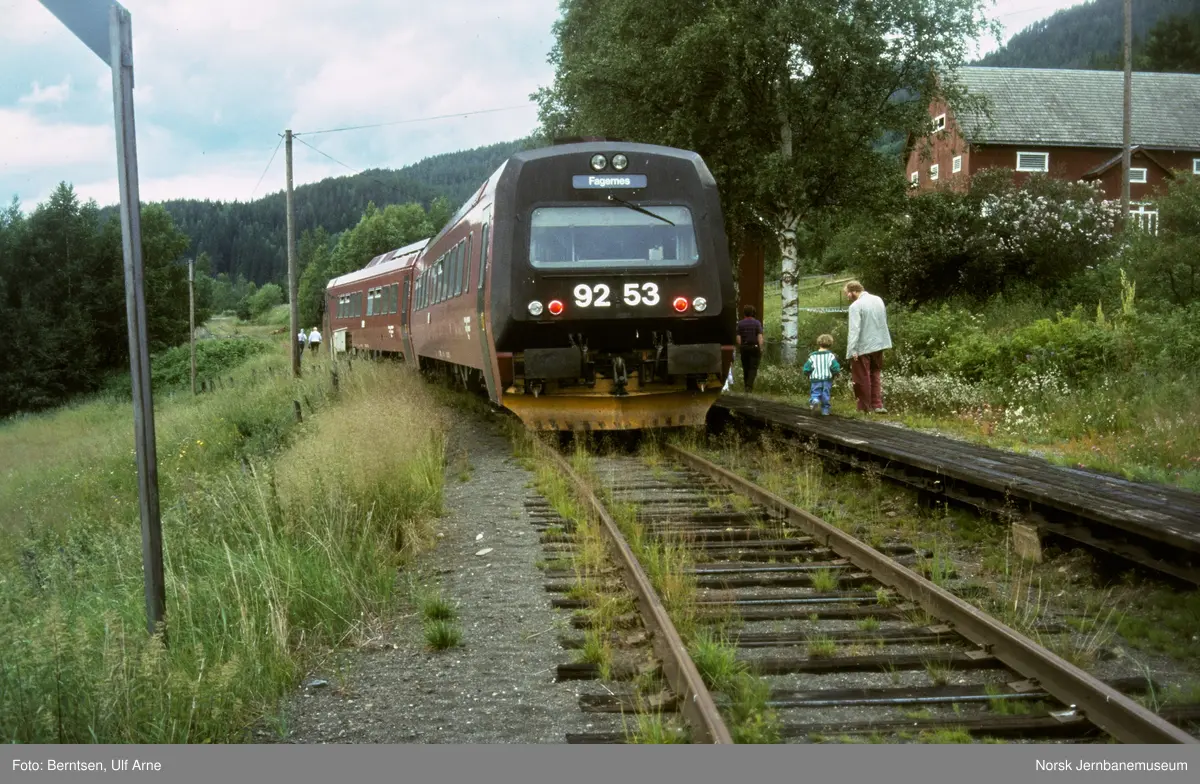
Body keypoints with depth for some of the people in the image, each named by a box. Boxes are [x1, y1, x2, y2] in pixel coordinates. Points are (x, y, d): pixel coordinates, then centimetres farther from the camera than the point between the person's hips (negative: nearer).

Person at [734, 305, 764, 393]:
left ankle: (747, 385, 19)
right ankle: (749, 386, -16)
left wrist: (740, 347, 8)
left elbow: (738, 337, -3)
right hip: (755, 347, -2)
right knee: (753, 368, 0)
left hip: (744, 347, 2)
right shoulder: (757, 323, -6)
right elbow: (760, 337, -12)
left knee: (746, 368, 13)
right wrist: (760, 349, -8)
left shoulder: (740, 323, -1)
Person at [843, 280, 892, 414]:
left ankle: (864, 408, 11)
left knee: (862, 378, 5)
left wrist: (852, 349, -22)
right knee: (875, 374, 18)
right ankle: (877, 405, 11)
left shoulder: (856, 306, -17)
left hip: (863, 347, -7)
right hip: (879, 343, 7)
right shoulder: (878, 300, 6)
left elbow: (854, 329, -22)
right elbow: (884, 321, 13)